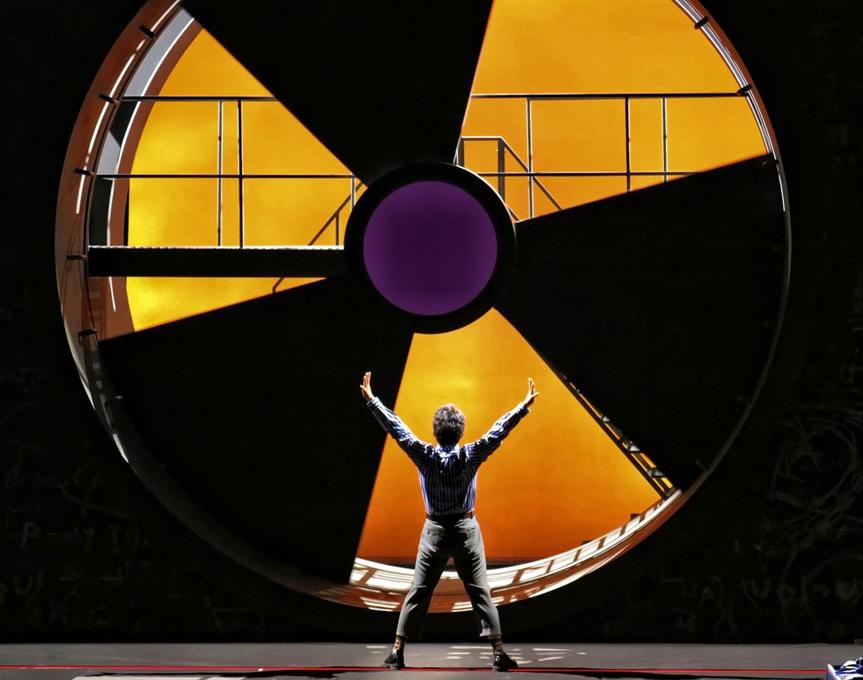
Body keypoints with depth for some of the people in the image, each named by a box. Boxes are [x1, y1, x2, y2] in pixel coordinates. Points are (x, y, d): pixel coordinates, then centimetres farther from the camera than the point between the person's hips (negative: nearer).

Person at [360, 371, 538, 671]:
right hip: (467, 529, 0)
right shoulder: (471, 456, -11)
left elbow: (396, 428, -7)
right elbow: (499, 431, -7)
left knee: (418, 593, 5)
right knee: (481, 592, 1)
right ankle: (499, 653, -3)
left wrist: (371, 399, -1)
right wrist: (525, 405, 0)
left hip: (435, 530, 0)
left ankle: (397, 652, 5)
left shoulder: (425, 456, -11)